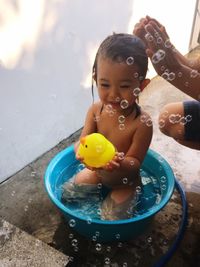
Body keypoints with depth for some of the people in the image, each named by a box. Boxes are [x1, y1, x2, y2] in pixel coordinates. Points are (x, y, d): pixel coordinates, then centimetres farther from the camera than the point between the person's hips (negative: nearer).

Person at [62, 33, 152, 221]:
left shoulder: (142, 123, -31)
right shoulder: (96, 110, -18)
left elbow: (135, 162, -23)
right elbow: (83, 140, -15)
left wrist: (120, 163, -47)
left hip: (125, 181, -4)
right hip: (97, 172, 4)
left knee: (112, 218, -5)